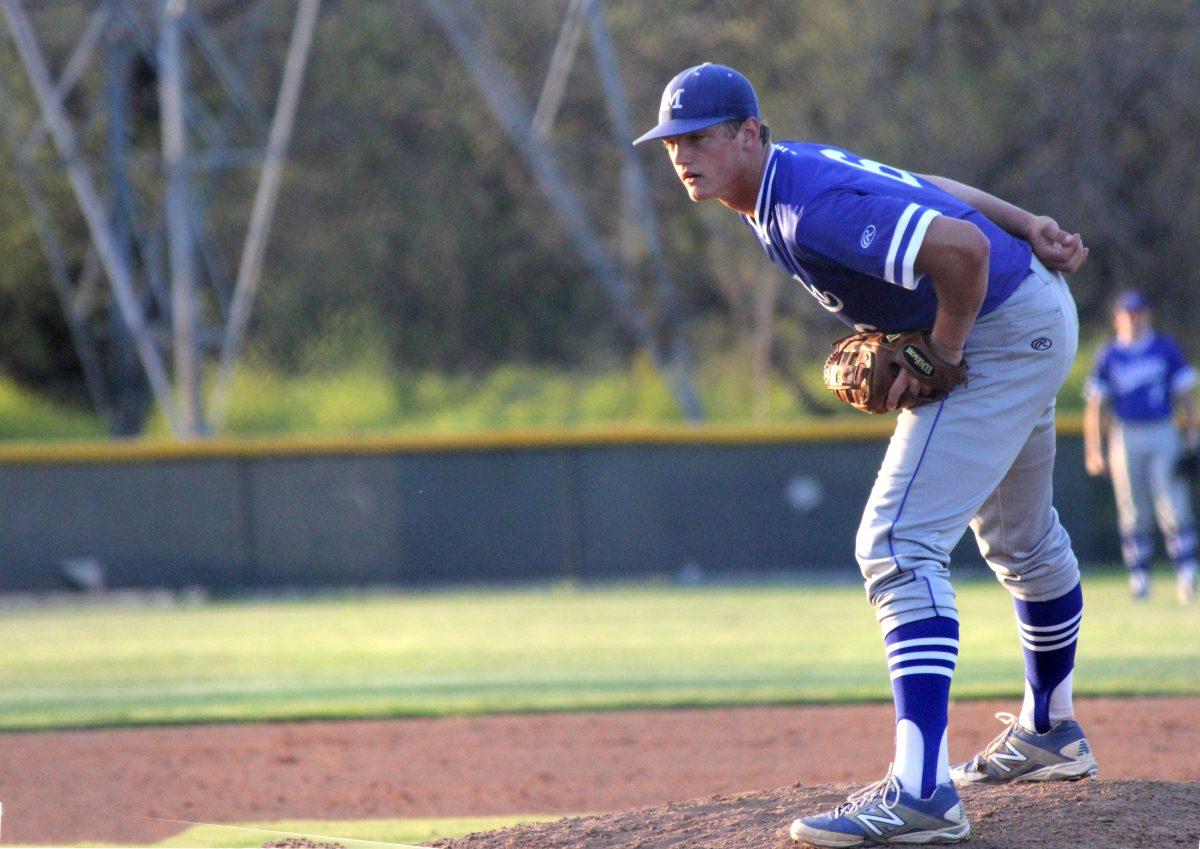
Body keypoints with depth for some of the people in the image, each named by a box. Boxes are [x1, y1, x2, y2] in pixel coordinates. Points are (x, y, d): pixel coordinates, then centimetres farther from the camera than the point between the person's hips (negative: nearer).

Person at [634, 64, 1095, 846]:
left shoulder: (810, 211, -31)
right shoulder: (786, 176, 1)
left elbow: (960, 247, -38)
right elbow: (926, 190, 11)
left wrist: (940, 357, -24)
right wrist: (1026, 228, 6)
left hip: (1002, 333, -11)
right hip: (1028, 319, 11)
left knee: (899, 544, -21)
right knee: (1019, 540, 29)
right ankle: (1051, 732, 50)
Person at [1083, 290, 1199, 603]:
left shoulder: (1166, 348, 7)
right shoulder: (1108, 356, 6)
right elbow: (1095, 406, 7)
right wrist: (1093, 451, 1)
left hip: (1163, 436, 0)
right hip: (1125, 437, 1)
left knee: (1172, 505, -10)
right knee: (1133, 512, 0)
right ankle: (1139, 576, 5)